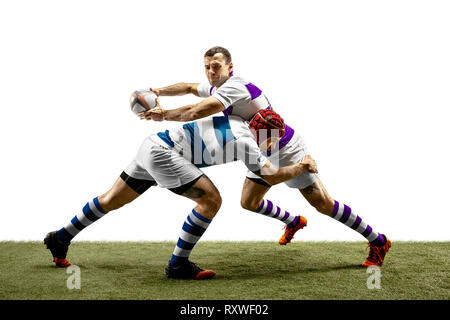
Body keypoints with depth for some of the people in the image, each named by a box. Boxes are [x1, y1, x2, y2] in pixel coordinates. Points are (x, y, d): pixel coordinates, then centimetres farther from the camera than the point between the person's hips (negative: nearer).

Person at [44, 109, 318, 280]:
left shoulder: (236, 122, 11)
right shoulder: (244, 139, -12)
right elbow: (272, 176, -8)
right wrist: (302, 167, 4)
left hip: (155, 145, 9)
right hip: (162, 152, -9)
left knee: (112, 200, 19)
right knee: (211, 199, -11)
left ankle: (60, 239, 32)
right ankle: (178, 265, -3)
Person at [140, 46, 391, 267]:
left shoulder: (234, 87, -26)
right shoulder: (215, 88, 5)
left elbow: (196, 113, -35)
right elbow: (189, 87, 23)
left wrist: (164, 114, -19)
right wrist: (156, 92, 11)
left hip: (287, 150, -10)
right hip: (266, 154, 10)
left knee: (323, 204, -9)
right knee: (249, 202, 14)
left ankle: (378, 241, 5)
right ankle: (294, 222, 37)